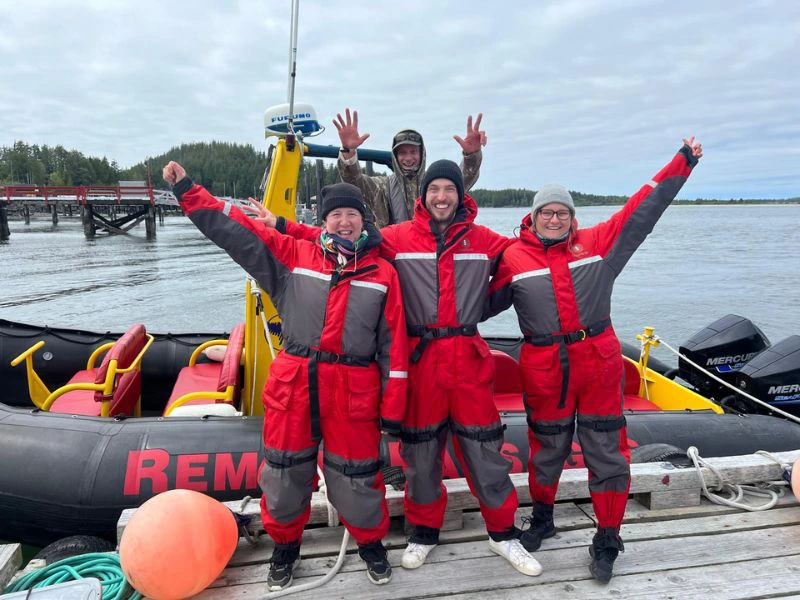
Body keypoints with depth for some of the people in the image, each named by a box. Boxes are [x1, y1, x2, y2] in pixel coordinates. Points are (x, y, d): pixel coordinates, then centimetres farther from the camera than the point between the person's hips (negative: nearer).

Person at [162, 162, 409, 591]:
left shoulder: (383, 273, 1)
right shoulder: (294, 256, 4)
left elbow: (394, 345, 0)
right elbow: (235, 231, 3)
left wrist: (392, 408, -2)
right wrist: (187, 191, -2)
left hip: (353, 391, -1)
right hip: (293, 386, 2)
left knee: (356, 473, 11)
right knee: (286, 470, 15)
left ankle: (371, 542, 38)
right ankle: (285, 544, 40)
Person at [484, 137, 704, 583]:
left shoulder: (598, 243, 4)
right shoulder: (514, 258, 1)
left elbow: (642, 211, 6)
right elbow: (484, 303, 10)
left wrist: (682, 163, 7)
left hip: (599, 362, 1)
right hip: (544, 369, -1)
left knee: (606, 451, 7)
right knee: (547, 448, 15)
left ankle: (607, 541, 25)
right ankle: (542, 517, 40)